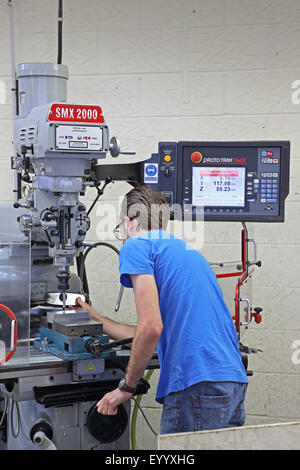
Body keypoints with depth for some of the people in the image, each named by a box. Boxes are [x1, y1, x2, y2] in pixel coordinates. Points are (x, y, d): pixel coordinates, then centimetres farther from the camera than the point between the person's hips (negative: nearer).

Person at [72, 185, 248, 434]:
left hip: (197, 385, -8)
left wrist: (126, 387, -2)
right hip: (235, 381, 9)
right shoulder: (186, 250, 25)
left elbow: (151, 328, -13)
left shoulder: (136, 246, 0)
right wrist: (93, 317, 38)